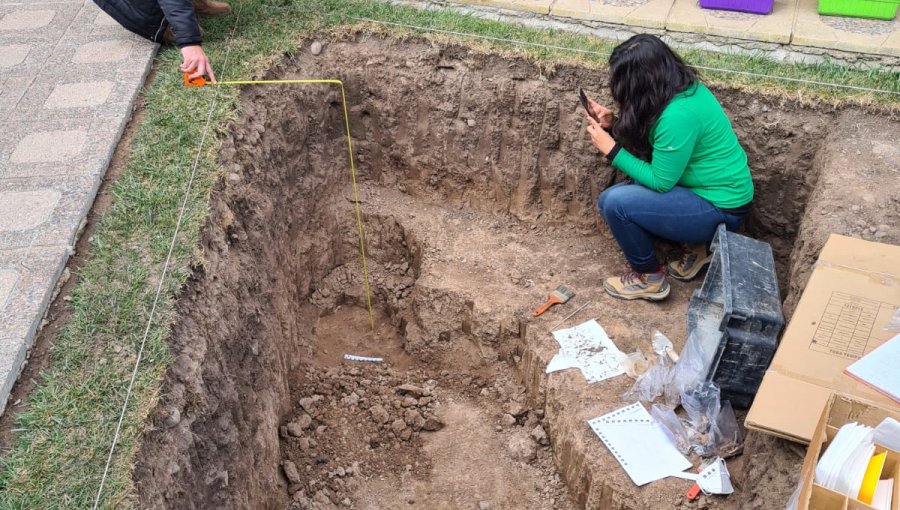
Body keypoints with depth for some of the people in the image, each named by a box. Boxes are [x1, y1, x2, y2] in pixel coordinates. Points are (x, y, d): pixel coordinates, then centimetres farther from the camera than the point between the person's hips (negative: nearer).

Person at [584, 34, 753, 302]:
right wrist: (614, 125, -2)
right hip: (708, 189, 10)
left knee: (615, 202, -21)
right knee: (611, 197, 7)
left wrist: (611, 149, -17)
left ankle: (649, 278, 1)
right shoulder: (680, 88, -2)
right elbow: (647, 143, 11)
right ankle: (695, 244, 13)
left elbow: (660, 182, -21)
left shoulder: (678, 115, -30)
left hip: (720, 208, -9)